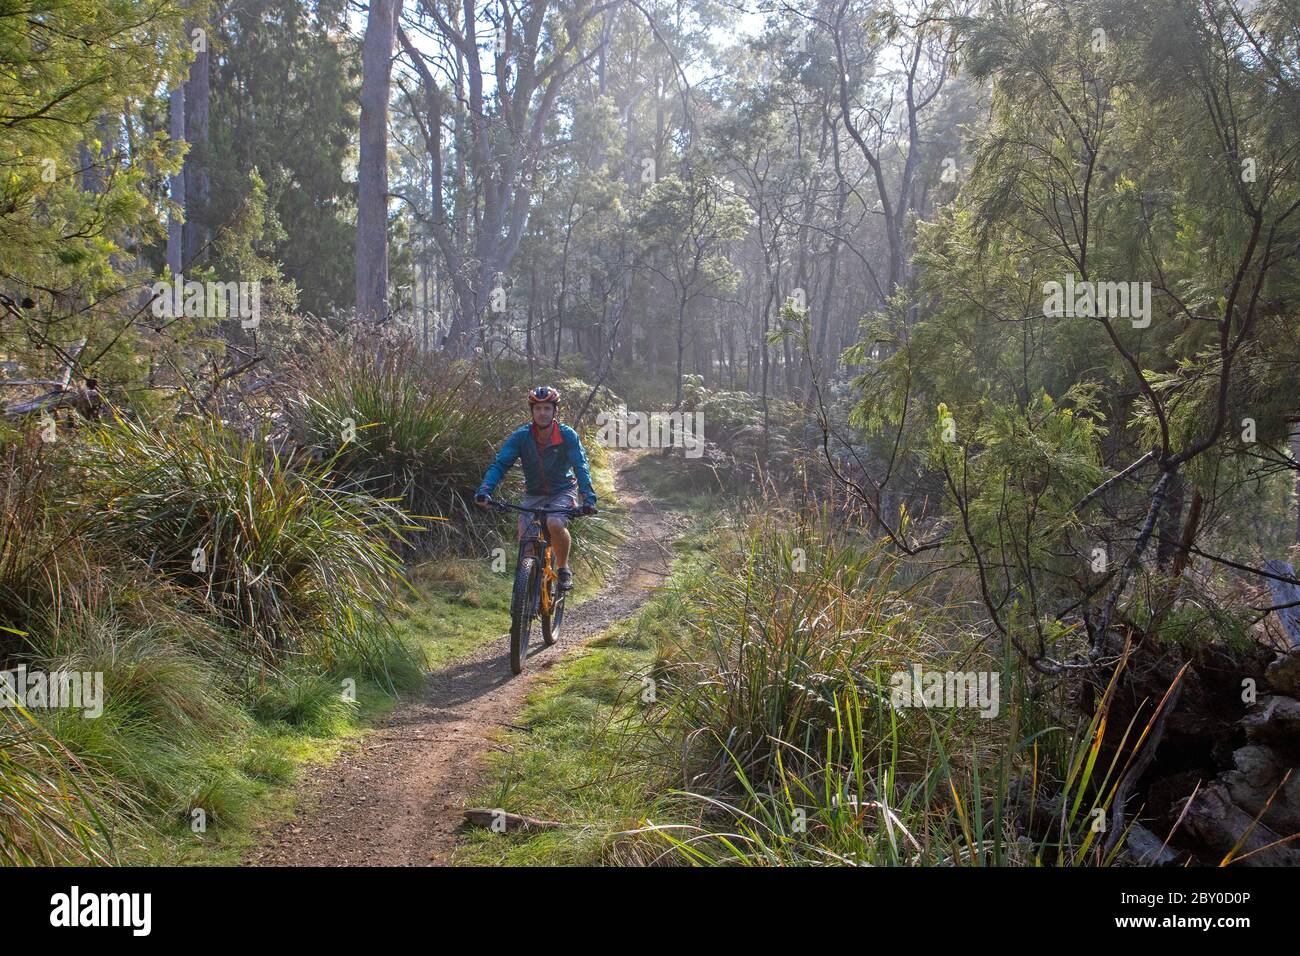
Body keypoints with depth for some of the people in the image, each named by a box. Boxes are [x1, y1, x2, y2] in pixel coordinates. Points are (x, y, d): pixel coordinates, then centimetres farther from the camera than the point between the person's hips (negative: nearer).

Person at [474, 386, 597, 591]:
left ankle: (564, 570, -9)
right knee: (525, 538, -17)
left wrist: (588, 497, -39)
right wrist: (485, 490, -35)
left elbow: (580, 466, -23)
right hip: (534, 495, 2)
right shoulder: (521, 436, -12)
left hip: (563, 491, -2)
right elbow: (499, 464, -18)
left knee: (555, 523, -32)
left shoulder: (567, 436, -15)